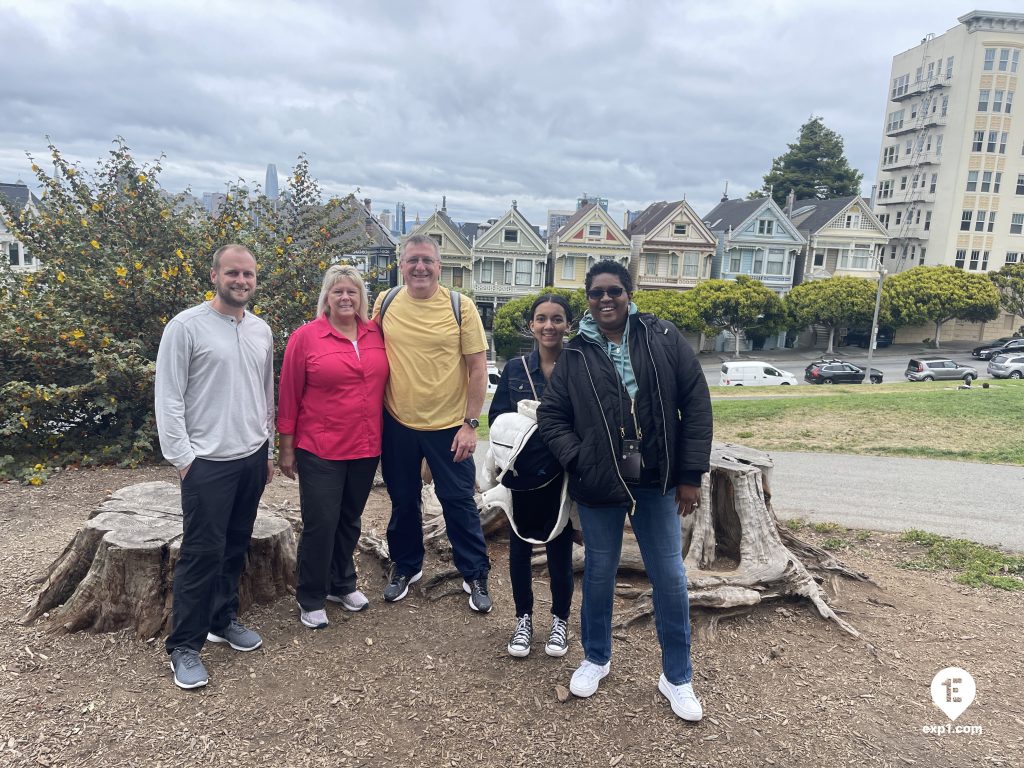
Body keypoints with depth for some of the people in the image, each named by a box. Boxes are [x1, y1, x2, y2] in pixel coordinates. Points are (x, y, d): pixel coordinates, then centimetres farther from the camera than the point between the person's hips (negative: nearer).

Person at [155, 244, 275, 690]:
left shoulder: (262, 331, 9)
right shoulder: (186, 327, -8)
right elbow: (168, 399, -9)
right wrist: (182, 458, -11)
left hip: (252, 457, 6)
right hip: (207, 462, -6)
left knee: (235, 547, 15)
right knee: (203, 552, -2)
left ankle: (222, 620, 32)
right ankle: (184, 646, 13)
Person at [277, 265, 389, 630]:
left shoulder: (376, 334, 3)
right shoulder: (305, 337, -8)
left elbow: (384, 384, 11)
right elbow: (289, 395, -5)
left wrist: (386, 436, 9)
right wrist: (286, 448, -3)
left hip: (366, 448, 4)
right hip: (320, 450, -4)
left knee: (350, 520, 18)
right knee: (320, 524, 2)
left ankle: (342, 583, 37)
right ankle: (310, 599, 22)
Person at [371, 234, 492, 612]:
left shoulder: (461, 307, -8)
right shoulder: (385, 303, -1)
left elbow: (478, 368, -6)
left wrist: (470, 424, -9)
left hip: (448, 425, -2)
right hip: (398, 424, 3)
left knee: (459, 501, 8)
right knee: (403, 502, 17)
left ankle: (475, 575, 26)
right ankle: (406, 567, 38)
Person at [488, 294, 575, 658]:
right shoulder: (515, 368, 1)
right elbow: (495, 416, 3)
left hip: (562, 474, -2)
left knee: (560, 546, 9)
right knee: (519, 545, 11)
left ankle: (560, 620, 29)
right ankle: (523, 618, 29)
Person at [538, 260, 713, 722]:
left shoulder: (664, 340, -3)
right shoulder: (575, 355, -1)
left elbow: (696, 406, -3)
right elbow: (551, 416, 4)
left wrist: (691, 475, -5)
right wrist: (577, 461, -10)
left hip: (657, 482, 0)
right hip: (598, 485, 0)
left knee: (670, 578, 8)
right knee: (599, 573, 14)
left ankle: (677, 677, 28)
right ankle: (596, 658, 38)